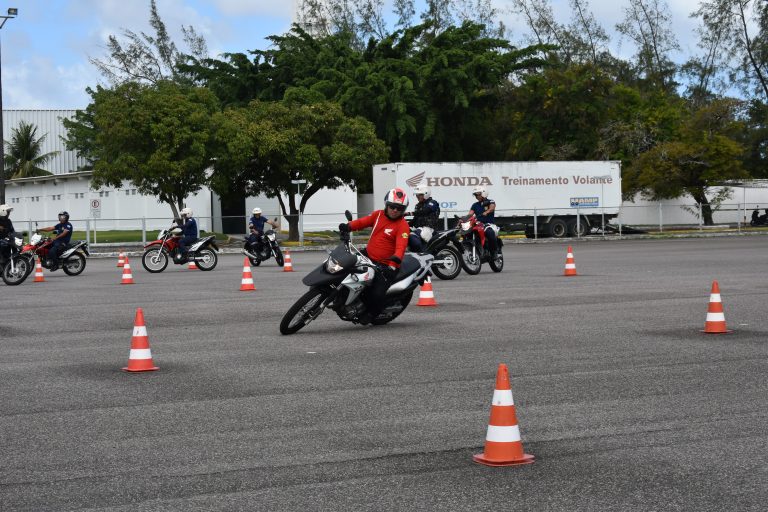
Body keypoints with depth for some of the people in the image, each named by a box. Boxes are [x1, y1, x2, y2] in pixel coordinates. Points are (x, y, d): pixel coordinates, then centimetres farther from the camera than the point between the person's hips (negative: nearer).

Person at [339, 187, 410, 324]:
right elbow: (363, 222, 3)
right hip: (368, 256, 6)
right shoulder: (378, 215, 9)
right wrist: (349, 226, -18)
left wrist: (397, 257, -45)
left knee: (377, 294, -17)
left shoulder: (403, 225, -10)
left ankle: (372, 312, 15)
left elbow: (401, 245, -24)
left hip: (386, 265, -6)